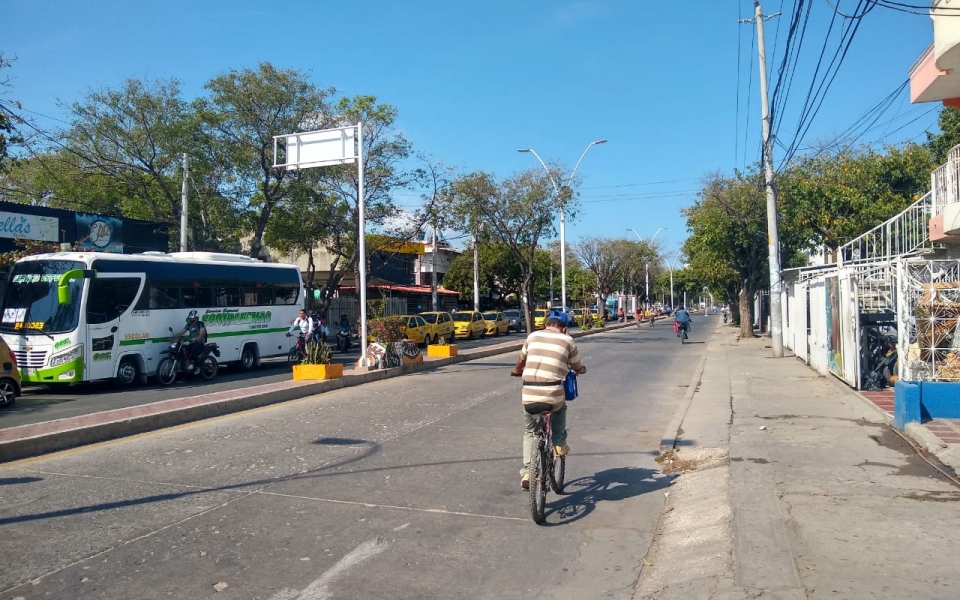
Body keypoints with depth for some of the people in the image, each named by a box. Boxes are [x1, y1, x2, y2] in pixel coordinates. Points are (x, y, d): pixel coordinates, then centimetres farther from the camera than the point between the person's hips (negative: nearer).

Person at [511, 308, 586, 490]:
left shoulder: (533, 336, 13)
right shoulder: (568, 340, 7)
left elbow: (521, 362, 27)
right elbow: (578, 369, 20)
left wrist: (516, 372, 50)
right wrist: (582, 370, 44)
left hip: (528, 397, 3)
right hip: (552, 396, -2)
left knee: (529, 433, 24)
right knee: (560, 406, 34)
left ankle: (526, 472, 15)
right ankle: (559, 444, 27)